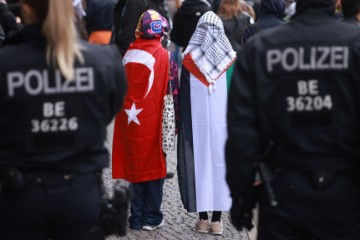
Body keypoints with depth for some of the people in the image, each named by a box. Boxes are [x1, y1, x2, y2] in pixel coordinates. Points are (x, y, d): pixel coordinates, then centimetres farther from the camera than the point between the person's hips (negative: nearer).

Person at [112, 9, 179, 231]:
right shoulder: (165, 56, -7)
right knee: (154, 166, 8)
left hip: (132, 122, 3)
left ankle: (137, 218, 14)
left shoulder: (129, 54, 3)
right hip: (155, 121, -3)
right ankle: (152, 218, 10)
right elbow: (172, 91, -6)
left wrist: (129, 114, 13)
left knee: (136, 166, 11)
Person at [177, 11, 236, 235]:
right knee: (220, 164, 7)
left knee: (199, 164, 6)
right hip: (223, 122, 1)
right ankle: (217, 219, 8)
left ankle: (203, 218, 8)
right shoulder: (230, 58, -2)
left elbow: (183, 95, 0)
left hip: (196, 122, 0)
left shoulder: (189, 58, -4)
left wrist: (181, 123, 7)